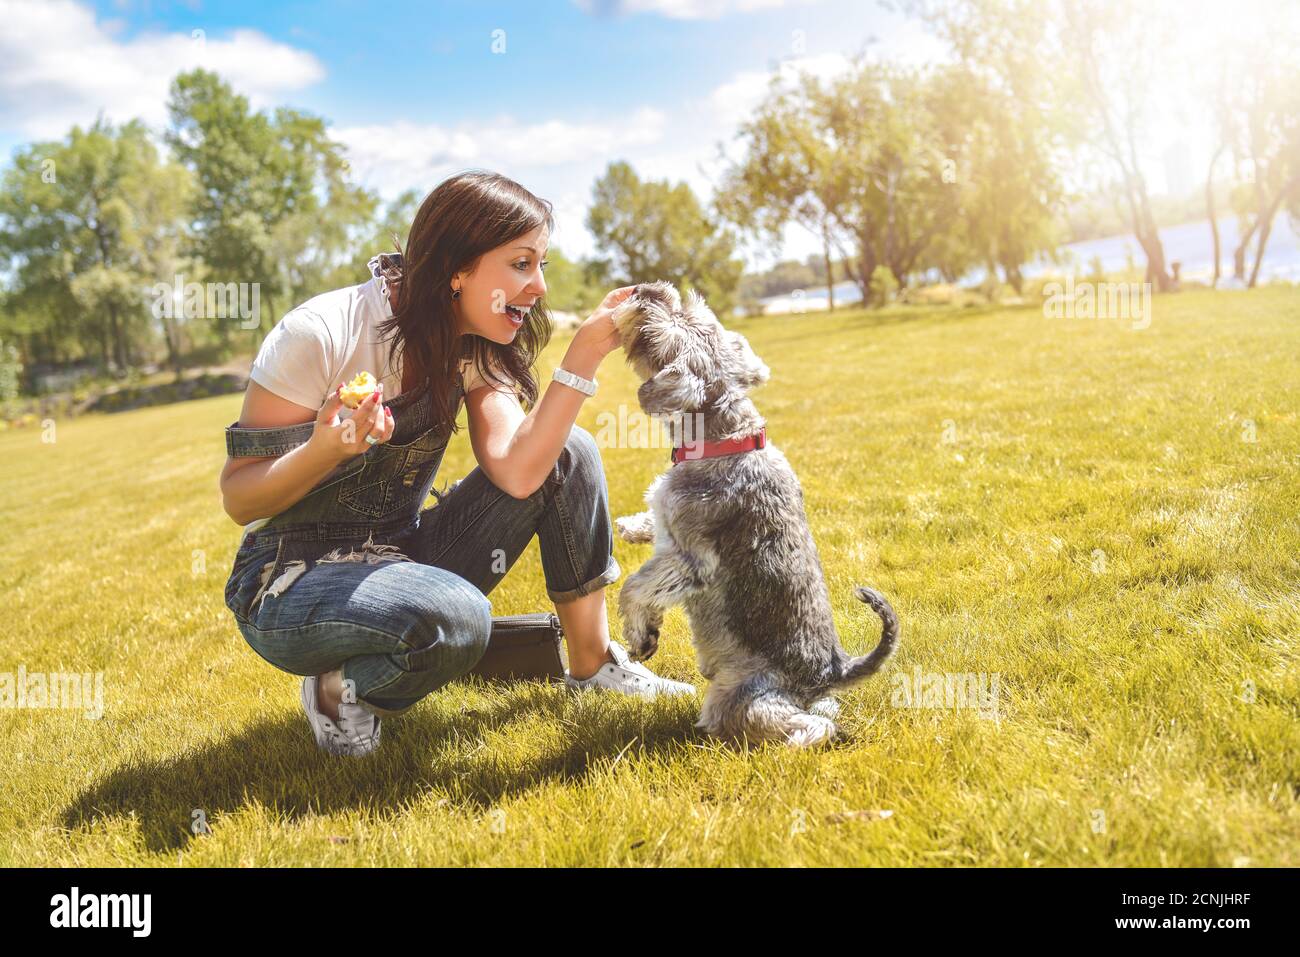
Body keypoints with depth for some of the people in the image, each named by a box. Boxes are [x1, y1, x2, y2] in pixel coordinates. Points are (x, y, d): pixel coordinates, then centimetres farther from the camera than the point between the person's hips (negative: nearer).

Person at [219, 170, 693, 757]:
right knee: (457, 617, -37)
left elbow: (517, 473, -19)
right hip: (292, 583, -6)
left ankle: (593, 665, 1)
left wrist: (585, 354, -25)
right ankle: (342, 690, -5)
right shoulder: (321, 335, -21)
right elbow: (238, 499, -15)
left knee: (568, 454, -11)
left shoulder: (473, 346, -3)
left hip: (403, 560, 6)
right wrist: (326, 449, -35)